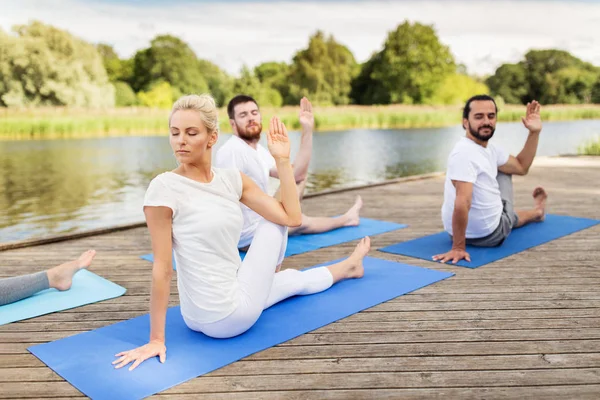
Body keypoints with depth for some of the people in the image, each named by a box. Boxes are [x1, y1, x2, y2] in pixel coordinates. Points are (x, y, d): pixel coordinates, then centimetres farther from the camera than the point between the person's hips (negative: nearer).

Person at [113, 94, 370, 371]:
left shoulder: (231, 179, -1)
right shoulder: (164, 188, -20)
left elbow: (292, 217, -3)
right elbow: (161, 267, -19)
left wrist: (282, 160, -2)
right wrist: (156, 339, -16)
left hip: (216, 307, 6)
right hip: (222, 318, -6)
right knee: (273, 226, 5)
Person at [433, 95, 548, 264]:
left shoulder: (489, 148, 2)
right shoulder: (464, 153, -30)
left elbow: (521, 167, 16)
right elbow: (462, 203, -37)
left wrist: (534, 132, 6)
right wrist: (458, 248, -38)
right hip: (487, 234, -9)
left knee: (503, 171, 23)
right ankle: (536, 212, 60)